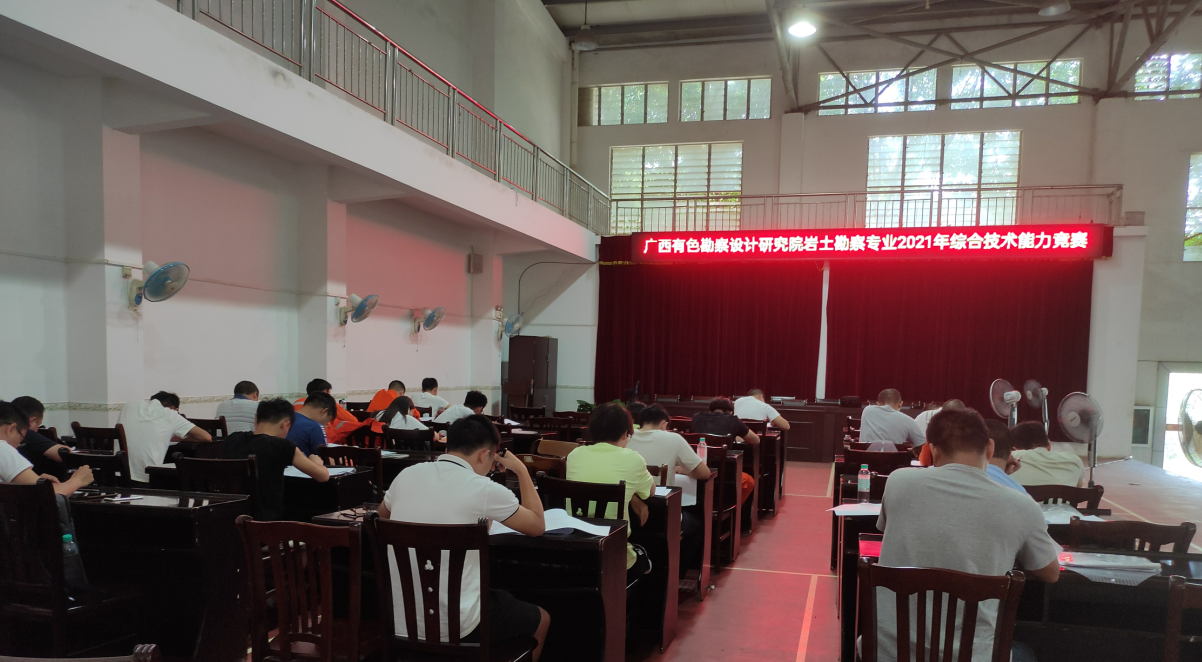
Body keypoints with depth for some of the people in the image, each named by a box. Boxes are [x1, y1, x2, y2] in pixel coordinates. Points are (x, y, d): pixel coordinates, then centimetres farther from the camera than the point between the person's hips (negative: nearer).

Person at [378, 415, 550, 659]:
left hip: (402, 622, 6)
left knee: (502, 597, 34)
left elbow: (383, 513, 24)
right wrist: (521, 470, 10)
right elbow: (537, 526, 2)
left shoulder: (407, 475, 0)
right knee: (540, 619, 23)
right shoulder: (484, 489, -15)